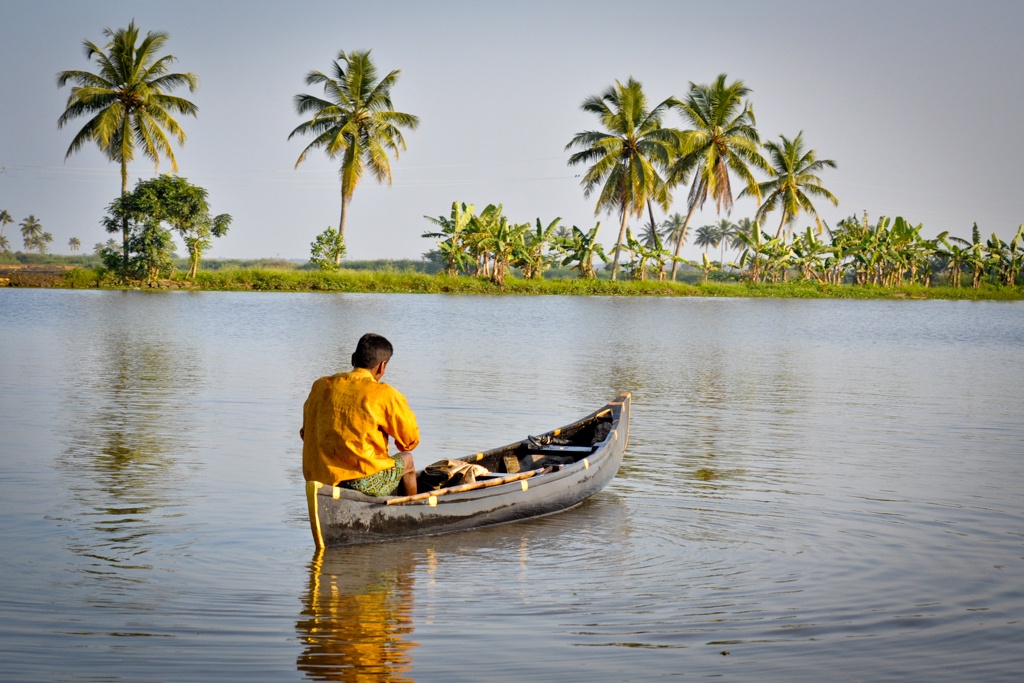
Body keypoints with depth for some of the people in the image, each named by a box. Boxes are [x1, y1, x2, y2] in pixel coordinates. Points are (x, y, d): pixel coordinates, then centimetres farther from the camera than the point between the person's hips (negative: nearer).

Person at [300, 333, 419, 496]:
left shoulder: (320, 387, 6)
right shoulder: (384, 394, -9)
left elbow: (306, 434, 16)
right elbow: (411, 440, 0)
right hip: (362, 482, -6)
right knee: (407, 460, 25)